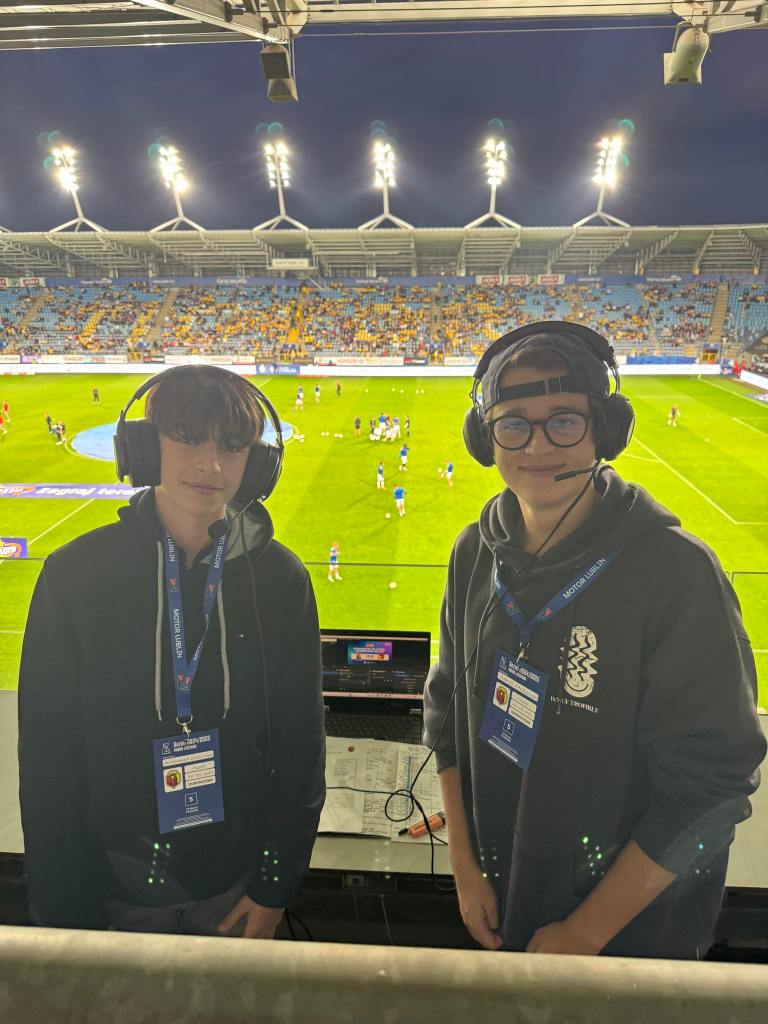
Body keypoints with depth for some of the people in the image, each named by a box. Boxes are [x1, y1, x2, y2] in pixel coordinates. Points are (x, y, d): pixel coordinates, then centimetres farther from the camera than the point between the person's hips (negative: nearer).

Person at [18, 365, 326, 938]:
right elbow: (47, 753, -8)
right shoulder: (74, 573, -14)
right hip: (115, 890, 0)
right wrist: (65, 913, -4)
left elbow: (301, 742, -5)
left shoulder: (281, 578, -12)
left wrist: (275, 887, -2)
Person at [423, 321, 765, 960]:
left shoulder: (678, 571, -25)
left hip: (632, 925, -4)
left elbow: (712, 784, -21)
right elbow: (448, 710, 0)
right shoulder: (477, 552, -9)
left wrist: (587, 930, -15)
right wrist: (466, 867, -1)